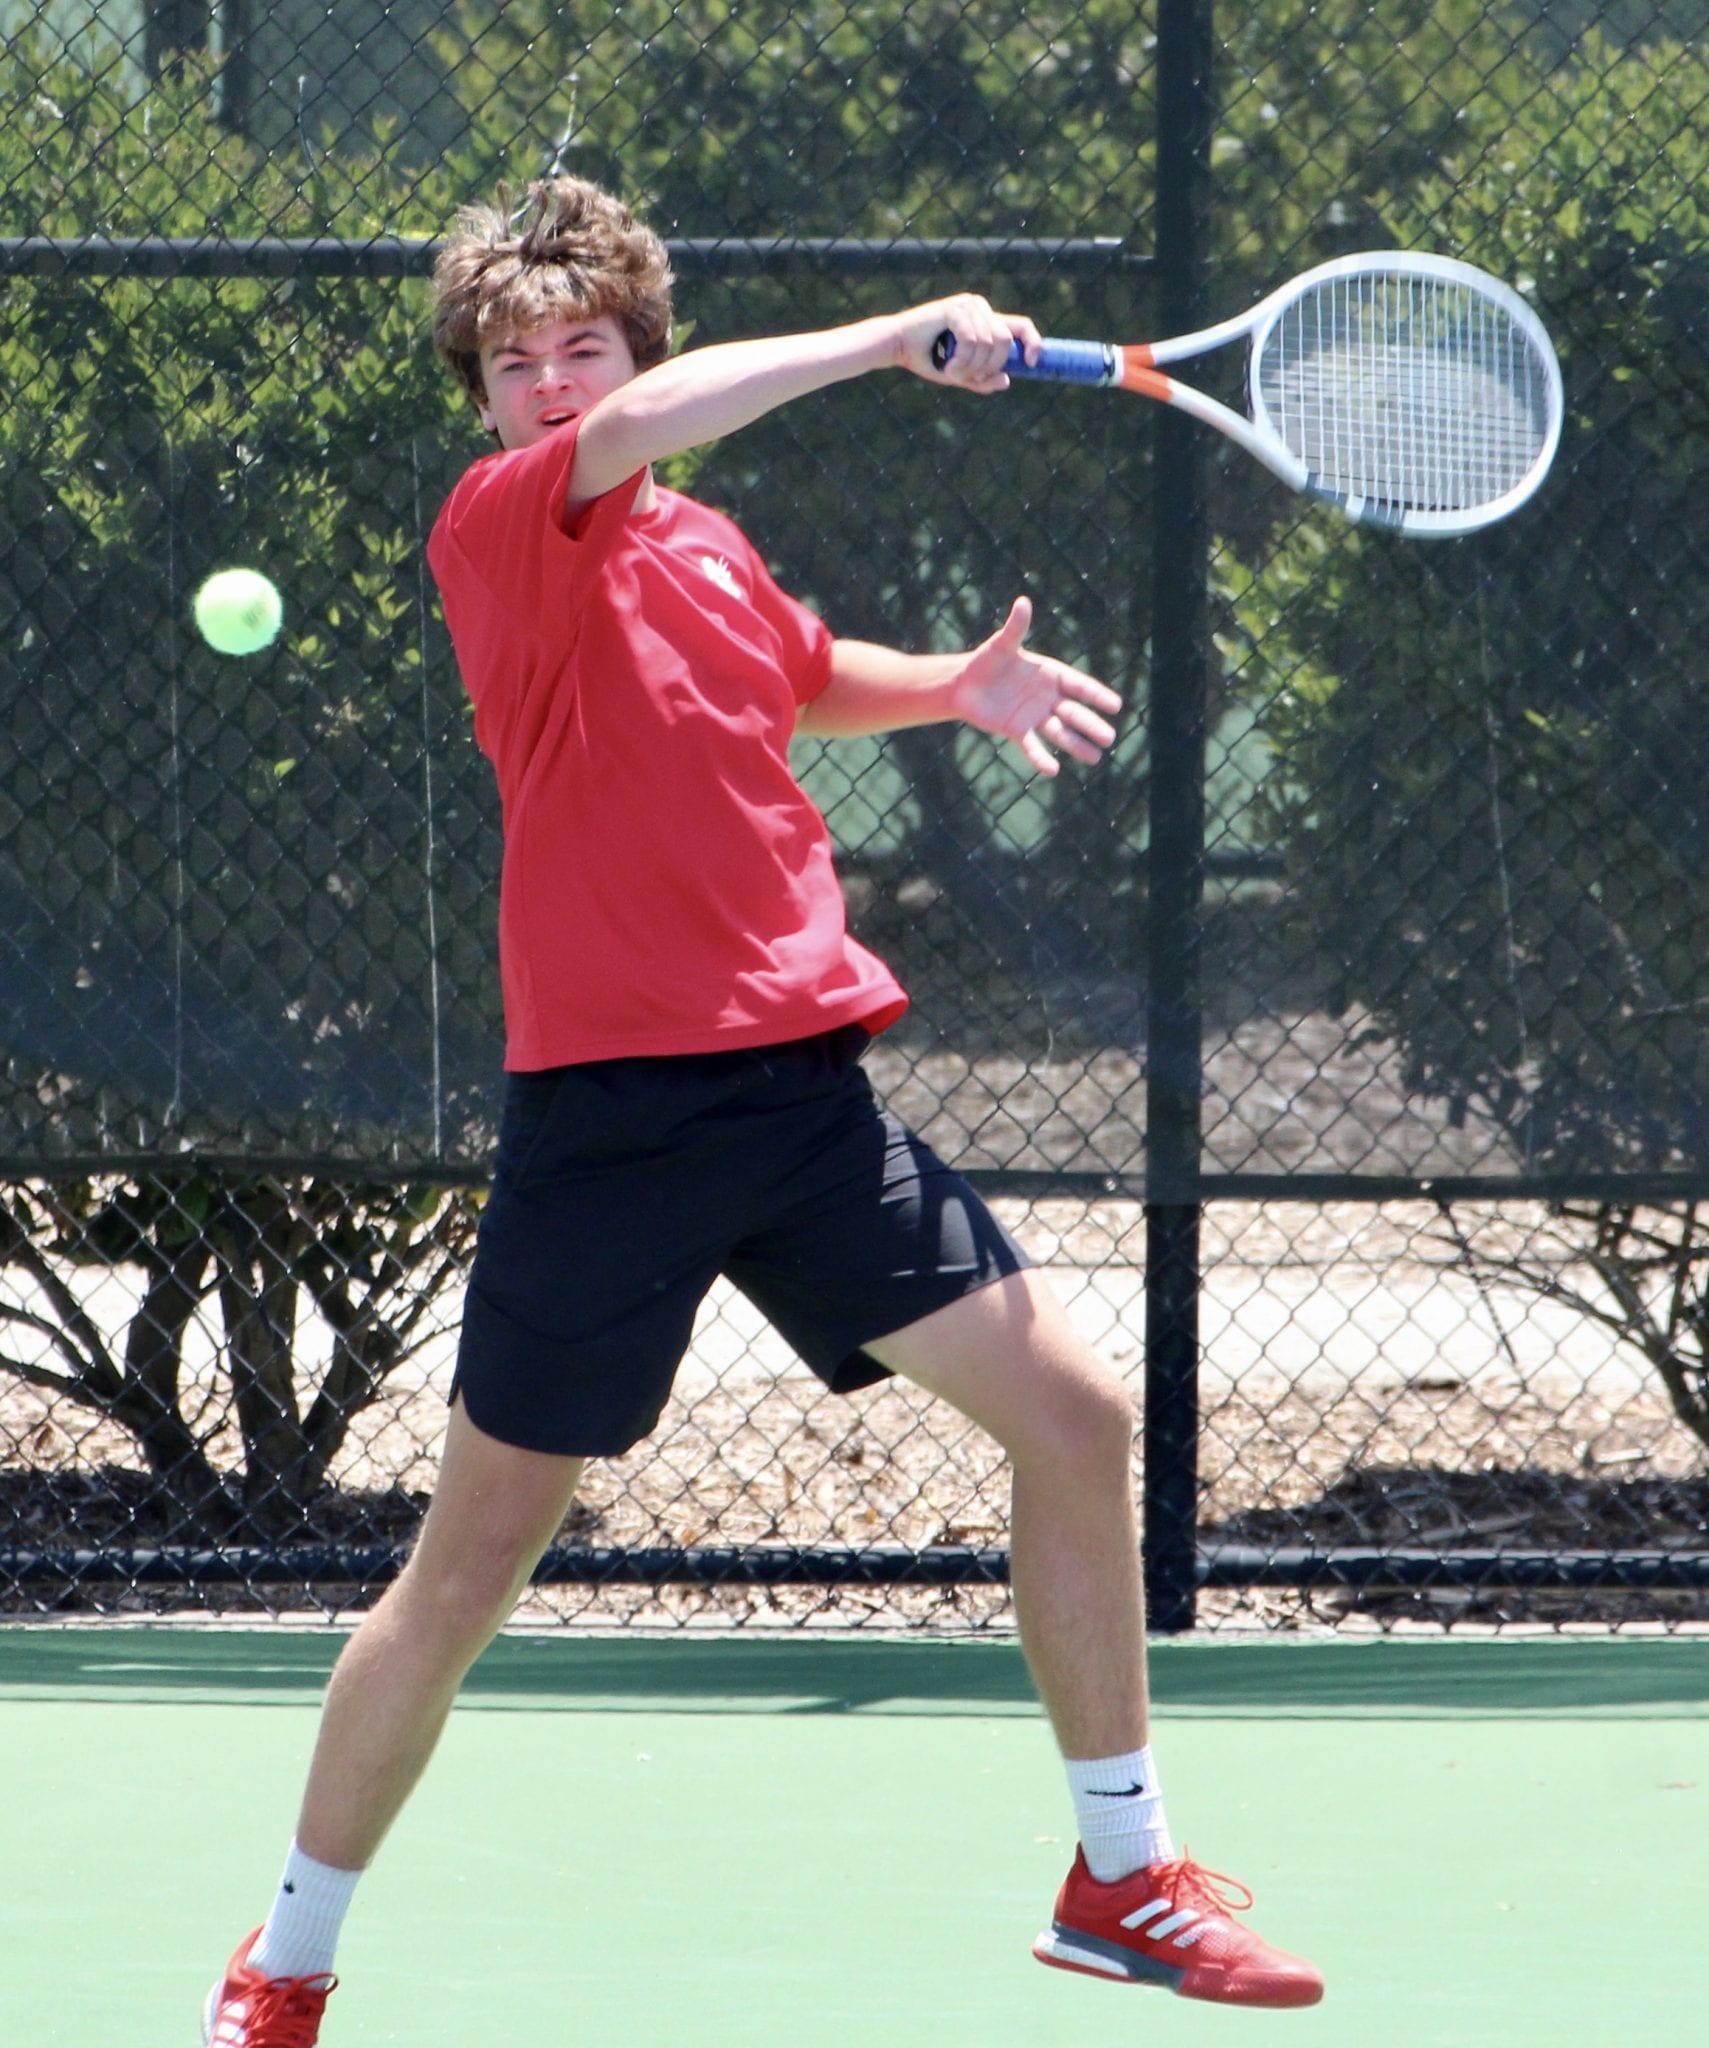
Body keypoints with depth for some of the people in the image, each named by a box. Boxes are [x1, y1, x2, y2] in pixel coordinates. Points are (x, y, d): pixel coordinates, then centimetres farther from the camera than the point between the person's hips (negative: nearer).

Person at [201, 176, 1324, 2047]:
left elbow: (806, 678, 37)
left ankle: (1119, 1880, 15)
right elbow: (640, 427, -27)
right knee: (469, 1569, -1)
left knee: (1079, 1416, 1)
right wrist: (902, 337, -28)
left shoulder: (713, 554, 14)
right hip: (610, 1105, -6)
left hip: (803, 1086, 6)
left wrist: (954, 684, 16)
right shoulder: (496, 531, -5)